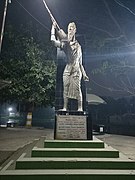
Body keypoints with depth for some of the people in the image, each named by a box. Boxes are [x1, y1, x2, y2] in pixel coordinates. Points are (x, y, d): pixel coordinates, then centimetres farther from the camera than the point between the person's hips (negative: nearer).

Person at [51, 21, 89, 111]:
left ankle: (80, 108, 2)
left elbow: (80, 62, 16)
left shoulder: (78, 46, 14)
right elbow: (53, 40, -4)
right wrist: (54, 27, 8)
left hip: (76, 69, 0)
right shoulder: (64, 43, 10)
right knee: (66, 88, 0)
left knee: (77, 88, -6)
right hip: (68, 68, 0)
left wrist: (84, 74, 14)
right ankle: (65, 107, 9)